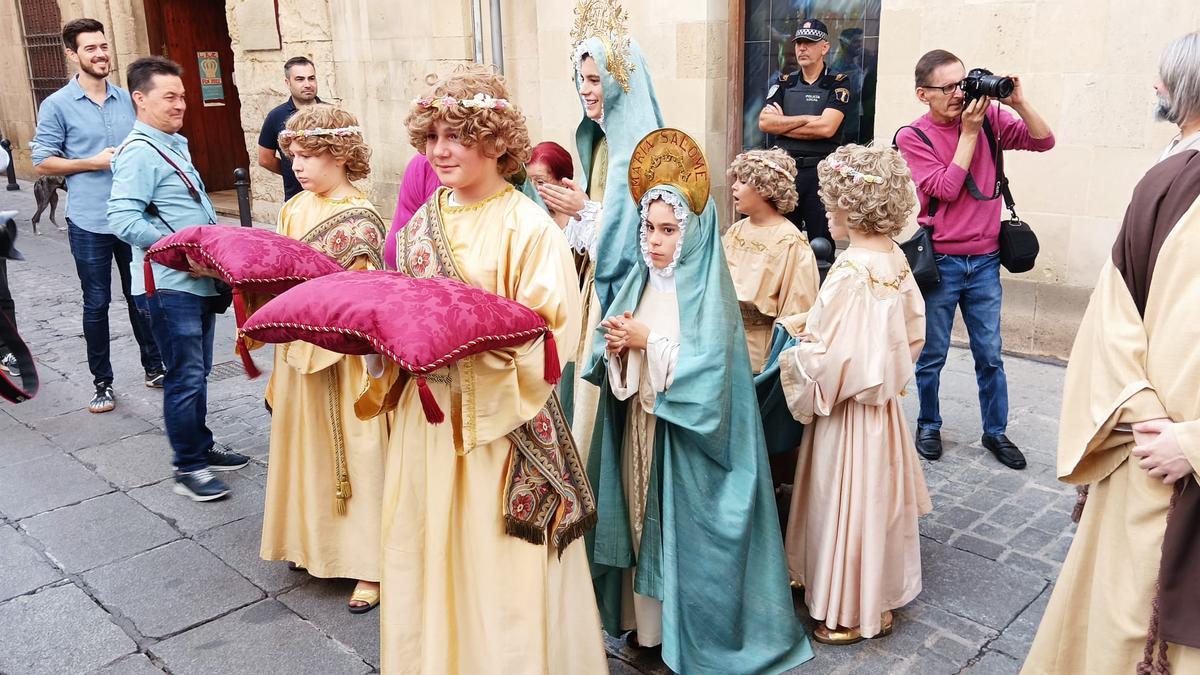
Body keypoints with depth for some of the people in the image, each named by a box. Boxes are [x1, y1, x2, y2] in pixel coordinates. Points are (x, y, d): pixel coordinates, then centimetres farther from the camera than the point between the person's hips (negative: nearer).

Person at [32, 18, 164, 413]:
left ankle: (154, 367, 26)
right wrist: (93, 162, -14)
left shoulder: (128, 100, 7)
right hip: (89, 223, -3)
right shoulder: (57, 105, -4)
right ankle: (102, 382, 18)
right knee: (96, 304, 6)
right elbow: (42, 162, -3)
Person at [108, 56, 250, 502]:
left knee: (197, 372, 17)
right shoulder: (139, 153, -14)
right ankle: (188, 468, 8)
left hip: (199, 280, 9)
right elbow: (123, 221, -23)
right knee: (186, 377, -2)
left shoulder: (176, 143, 15)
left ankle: (202, 448, 30)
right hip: (169, 286, -9)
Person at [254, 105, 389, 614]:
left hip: (345, 352, -7)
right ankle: (313, 542, 33)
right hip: (299, 345, 7)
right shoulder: (295, 208, 8)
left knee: (353, 451, 0)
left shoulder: (358, 217, -13)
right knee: (304, 446, 16)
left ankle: (369, 565, 10)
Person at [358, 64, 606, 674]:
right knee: (428, 549, 17)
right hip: (426, 410, 6)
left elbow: (550, 332, -17)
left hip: (497, 417, -6)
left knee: (495, 561, 5)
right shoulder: (423, 221, 8)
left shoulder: (528, 227, -12)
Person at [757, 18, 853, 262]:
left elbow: (827, 128, -15)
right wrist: (808, 119, -9)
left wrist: (782, 124, -6)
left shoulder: (838, 83, 1)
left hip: (821, 172, -4)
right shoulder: (785, 83, 12)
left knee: (821, 247, 0)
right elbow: (765, 122, -3)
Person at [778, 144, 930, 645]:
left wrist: (793, 352, -8)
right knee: (876, 498, 21)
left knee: (848, 504, 7)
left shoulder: (850, 273, -26)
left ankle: (855, 611, 24)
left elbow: (827, 358, -26)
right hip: (883, 401, 9)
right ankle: (878, 594, 39)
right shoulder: (896, 259, 0)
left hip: (849, 412, -9)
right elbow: (913, 333, 8)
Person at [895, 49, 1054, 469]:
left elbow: (1043, 141, 1)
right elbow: (947, 189, -16)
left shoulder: (988, 117, 2)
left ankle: (995, 431, 26)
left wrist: (1019, 103, -12)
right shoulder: (912, 137, -7)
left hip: (985, 260, 3)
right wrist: (969, 130, -15)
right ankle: (928, 426, 28)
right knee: (931, 357, 9)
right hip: (939, 261, -3)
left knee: (990, 356, 12)